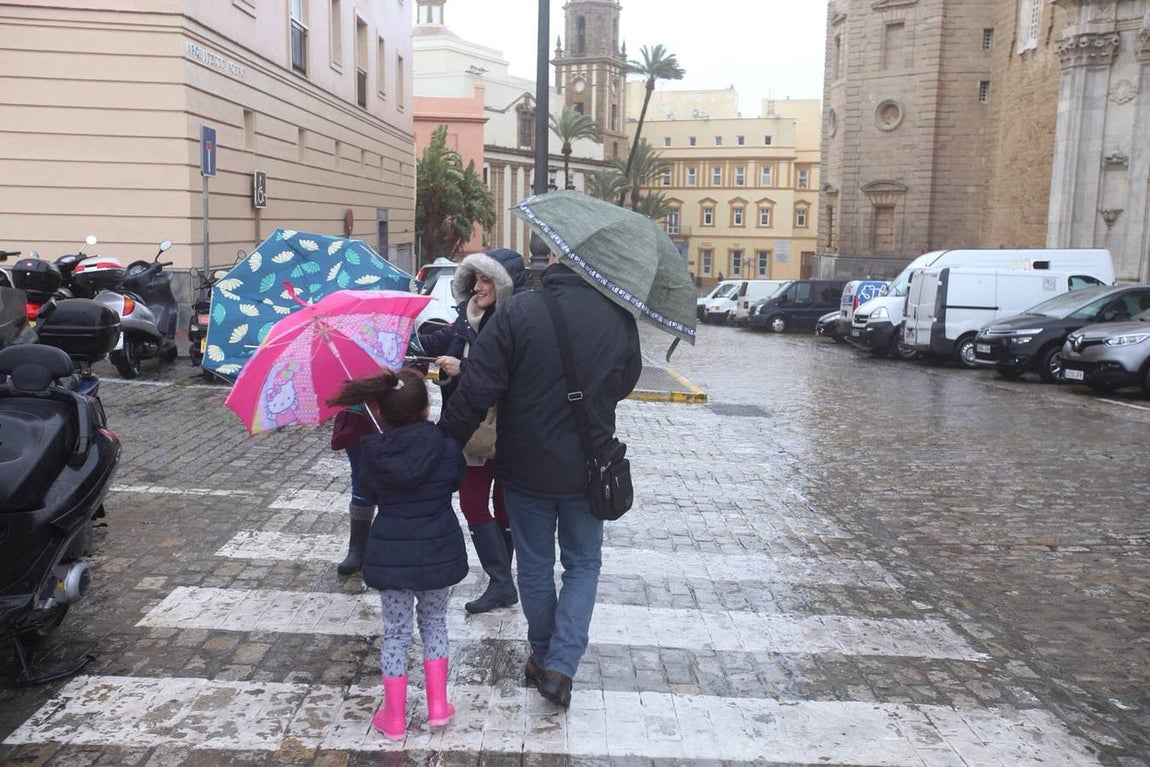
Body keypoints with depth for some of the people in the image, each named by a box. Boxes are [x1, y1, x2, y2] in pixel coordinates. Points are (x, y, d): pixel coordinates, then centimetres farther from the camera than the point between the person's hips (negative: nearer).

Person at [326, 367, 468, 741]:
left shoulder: (371, 453, -12)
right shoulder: (445, 447, -14)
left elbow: (370, 496, 4)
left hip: (391, 554, 0)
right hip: (438, 552, 0)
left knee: (395, 633, 13)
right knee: (434, 623, 21)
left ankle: (394, 718, 23)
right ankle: (438, 706, 27)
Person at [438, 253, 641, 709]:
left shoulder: (518, 312, -17)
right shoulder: (620, 318, -8)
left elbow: (478, 390, -19)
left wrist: (444, 441, -7)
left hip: (526, 469, -1)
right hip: (587, 470, 1)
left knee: (535, 567, 18)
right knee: (583, 565, 19)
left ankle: (542, 658, 35)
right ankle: (560, 668, 10)